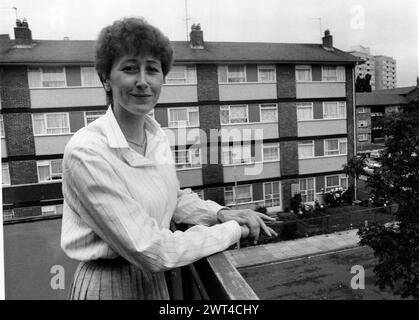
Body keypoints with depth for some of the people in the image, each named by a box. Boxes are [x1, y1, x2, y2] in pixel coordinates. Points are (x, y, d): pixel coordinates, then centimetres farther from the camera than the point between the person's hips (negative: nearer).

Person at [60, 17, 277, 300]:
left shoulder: (158, 136, -5)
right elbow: (151, 253, -26)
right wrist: (233, 230, -18)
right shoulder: (86, 152, -26)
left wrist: (221, 213, -8)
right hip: (108, 285, -5)